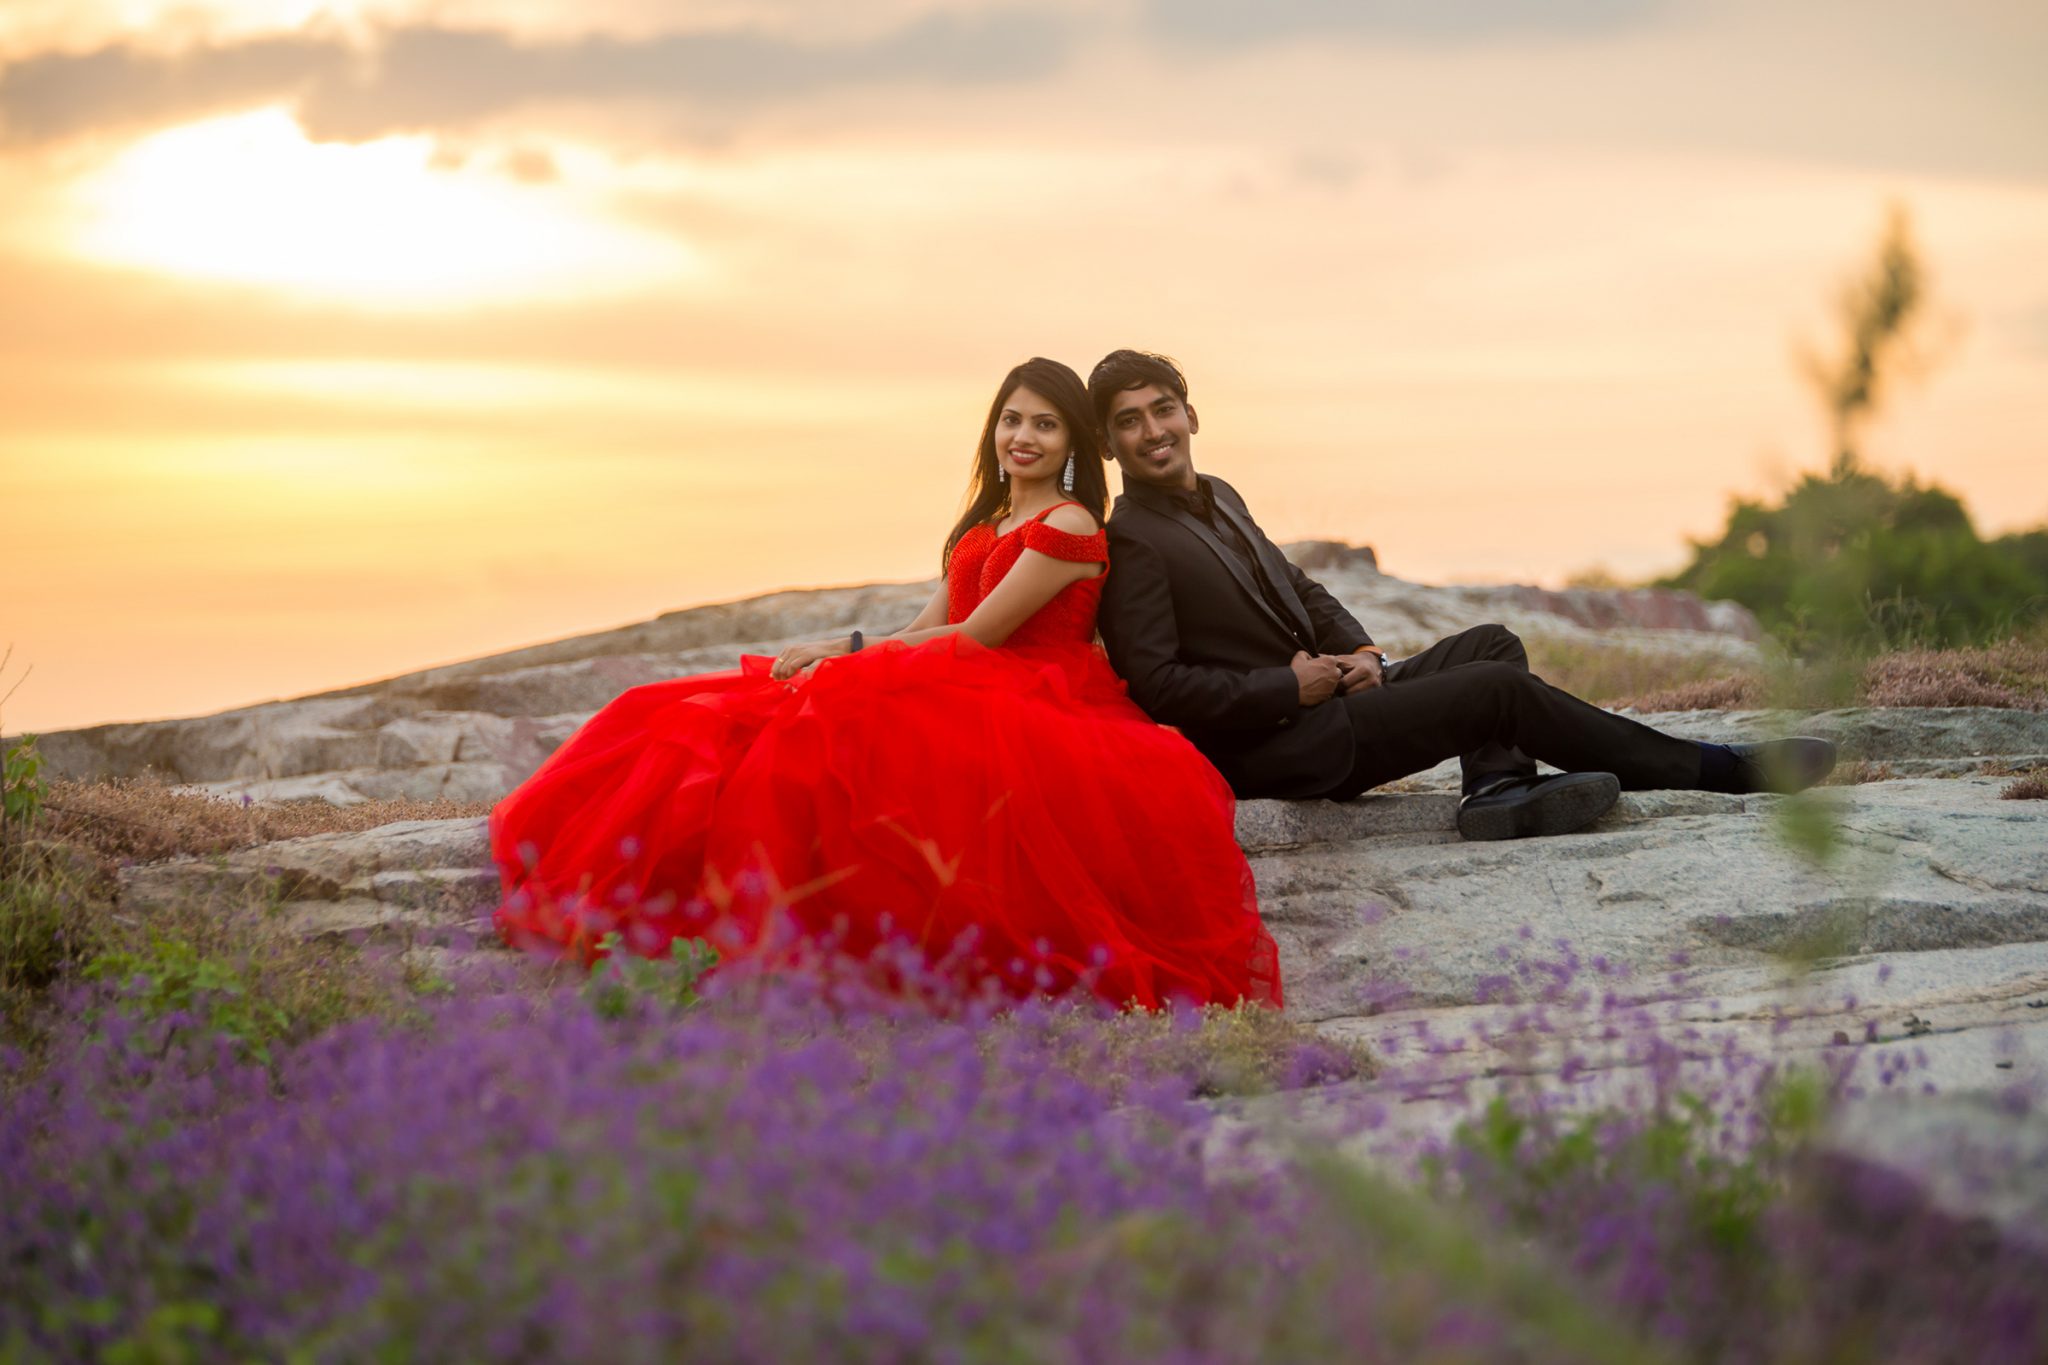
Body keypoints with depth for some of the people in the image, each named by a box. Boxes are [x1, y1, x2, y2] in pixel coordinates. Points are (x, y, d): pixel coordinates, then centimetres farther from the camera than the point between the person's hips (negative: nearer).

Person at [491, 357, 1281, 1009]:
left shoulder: (1068, 526, -6)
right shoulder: (983, 527, 22)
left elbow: (976, 635, -10)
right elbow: (928, 630, 17)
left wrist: (850, 652, -7)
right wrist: (833, 651, 1)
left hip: (1033, 712, -9)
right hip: (968, 696, 9)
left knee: (846, 734, -35)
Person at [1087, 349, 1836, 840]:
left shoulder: (1218, 497, 14)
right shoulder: (1132, 543, -15)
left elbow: (1300, 590, 23)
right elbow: (1157, 686, -22)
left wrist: (1359, 651, 2)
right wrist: (1290, 686, -18)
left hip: (1318, 692, 10)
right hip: (1269, 752, -10)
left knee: (1491, 645, 1)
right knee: (1499, 689, -15)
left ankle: (1497, 785, -26)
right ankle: (1720, 768, -7)